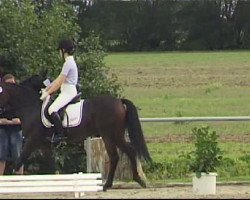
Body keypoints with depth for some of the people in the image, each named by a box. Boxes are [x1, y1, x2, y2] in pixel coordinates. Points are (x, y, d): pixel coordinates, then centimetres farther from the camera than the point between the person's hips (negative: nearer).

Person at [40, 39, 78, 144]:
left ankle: (59, 134, -26)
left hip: (68, 92, -11)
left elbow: (59, 82, -18)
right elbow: (58, 79, 20)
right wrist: (46, 89, 18)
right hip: (67, 91, 11)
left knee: (52, 109, -27)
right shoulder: (70, 62, 16)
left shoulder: (68, 63, -16)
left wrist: (47, 93, -12)